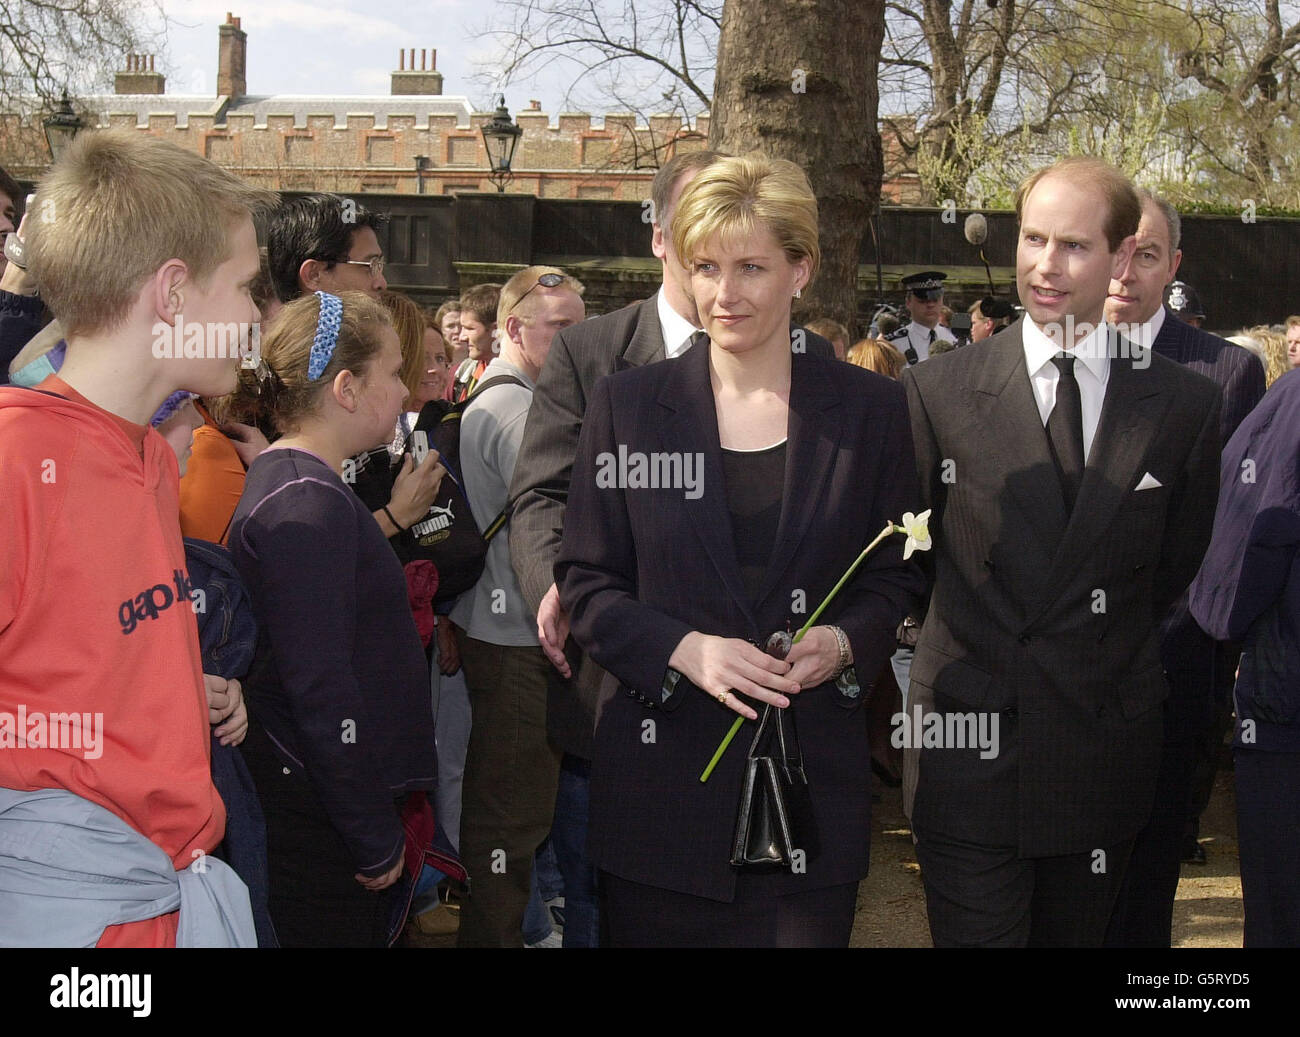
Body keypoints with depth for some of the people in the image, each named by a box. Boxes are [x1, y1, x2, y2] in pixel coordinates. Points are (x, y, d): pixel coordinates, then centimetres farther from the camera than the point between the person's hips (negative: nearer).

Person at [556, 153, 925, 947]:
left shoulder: (870, 409, 3)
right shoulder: (627, 405, 2)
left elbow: (899, 575, 9)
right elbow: (587, 583, 2)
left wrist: (845, 641, -12)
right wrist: (682, 649, -15)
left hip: (814, 783, 0)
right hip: (665, 776, 0)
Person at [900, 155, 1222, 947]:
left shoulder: (1187, 406, 2)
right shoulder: (939, 393, -2)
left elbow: (1177, 571, 11)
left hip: (1106, 761, 2)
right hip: (972, 754, -2)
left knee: (1079, 936, 15)